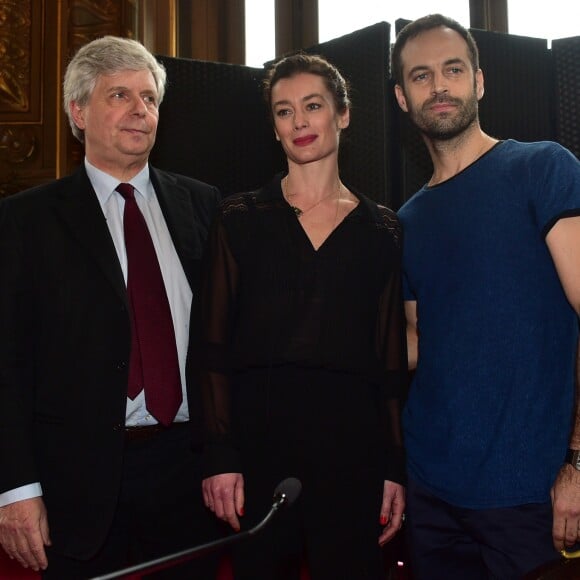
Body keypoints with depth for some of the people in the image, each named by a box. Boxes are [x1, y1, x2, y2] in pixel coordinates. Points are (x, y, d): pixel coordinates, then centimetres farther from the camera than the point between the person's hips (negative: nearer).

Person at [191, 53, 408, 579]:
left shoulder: (381, 230, 8)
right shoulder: (241, 219, 4)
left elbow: (392, 360, 8)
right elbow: (213, 346, 0)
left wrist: (396, 468, 2)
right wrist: (220, 456, -8)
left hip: (351, 442, 1)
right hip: (259, 438, -1)